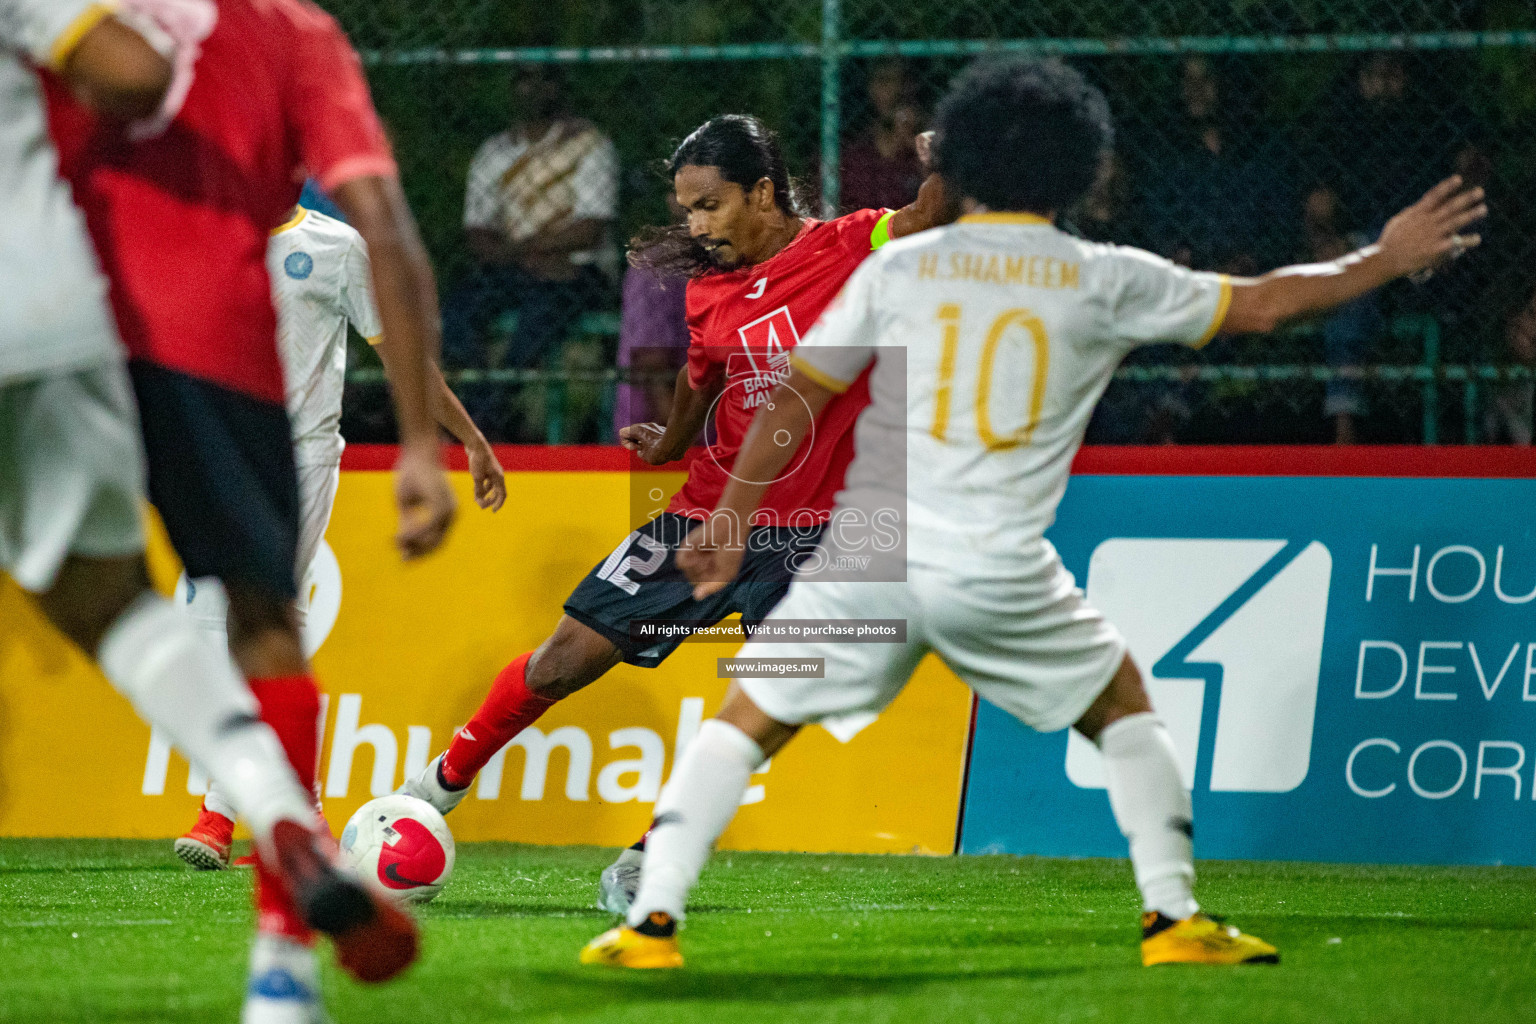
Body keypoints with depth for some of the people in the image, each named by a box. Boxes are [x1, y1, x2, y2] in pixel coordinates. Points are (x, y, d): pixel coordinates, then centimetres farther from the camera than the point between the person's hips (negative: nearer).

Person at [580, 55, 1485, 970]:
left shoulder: (899, 266, 7)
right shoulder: (1104, 282, 5)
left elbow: (796, 400, 6)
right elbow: (1261, 304, 13)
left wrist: (730, 522, 15)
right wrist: (1386, 261, 26)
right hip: (998, 572, 0)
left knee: (745, 723, 10)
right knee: (1124, 708, 22)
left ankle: (653, 921, -3)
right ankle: (1175, 919, 14)